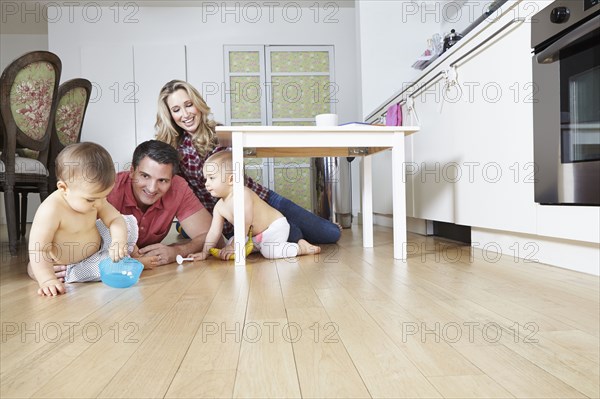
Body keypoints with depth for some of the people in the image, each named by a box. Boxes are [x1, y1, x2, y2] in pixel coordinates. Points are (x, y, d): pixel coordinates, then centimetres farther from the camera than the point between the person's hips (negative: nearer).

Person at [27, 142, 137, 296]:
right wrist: (48, 280, -42)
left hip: (97, 247, 4)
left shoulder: (96, 198, -13)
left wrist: (119, 241, -36)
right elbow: (38, 249, -34)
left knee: (129, 222, -4)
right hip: (67, 265, -4)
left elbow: (116, 219, -16)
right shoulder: (51, 210, -33)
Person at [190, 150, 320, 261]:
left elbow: (245, 224, -30)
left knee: (269, 252, -30)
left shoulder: (243, 194, -29)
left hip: (275, 226, -9)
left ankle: (301, 247, -9)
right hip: (256, 235, 9)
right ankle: (260, 245, 21)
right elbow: (214, 231, -2)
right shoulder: (219, 207, -3)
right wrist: (205, 253, -8)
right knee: (229, 245, 9)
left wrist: (233, 246, -26)